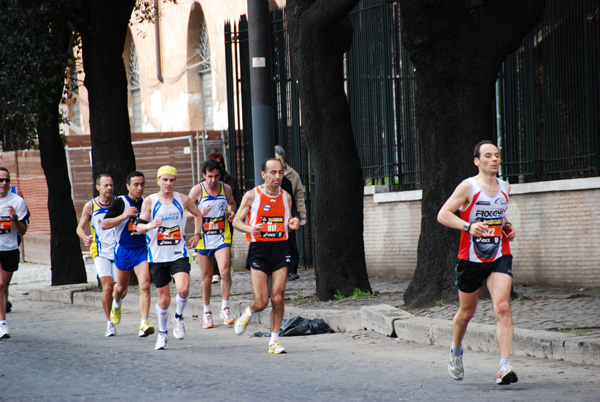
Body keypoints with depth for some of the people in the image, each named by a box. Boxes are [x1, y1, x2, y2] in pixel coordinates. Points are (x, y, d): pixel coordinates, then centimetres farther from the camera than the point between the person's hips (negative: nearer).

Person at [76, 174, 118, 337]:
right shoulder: (90, 206, -1)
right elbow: (80, 227, 9)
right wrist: (84, 237, -13)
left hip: (119, 250, 2)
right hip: (101, 252, -2)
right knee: (107, 287, -16)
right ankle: (109, 323, -5)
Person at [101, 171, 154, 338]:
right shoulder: (120, 202, -11)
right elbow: (104, 225, -17)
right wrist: (123, 216, -27)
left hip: (142, 249, 1)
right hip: (124, 250, -1)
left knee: (145, 285, -18)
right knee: (122, 287, 16)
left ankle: (144, 324, -22)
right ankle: (116, 303, 52)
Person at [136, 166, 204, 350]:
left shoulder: (183, 200, 3)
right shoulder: (150, 201, -1)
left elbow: (198, 214, 21)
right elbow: (139, 227, -5)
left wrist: (197, 234, 11)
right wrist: (150, 226, -26)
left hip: (178, 254, 0)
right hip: (157, 257, 0)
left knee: (183, 289, -22)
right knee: (164, 297, 3)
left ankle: (178, 317, 8)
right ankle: (162, 333, 24)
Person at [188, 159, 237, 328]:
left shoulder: (226, 189, 2)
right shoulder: (197, 190, -6)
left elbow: (232, 203, 22)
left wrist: (232, 211, 0)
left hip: (222, 238, 1)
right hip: (203, 238, -1)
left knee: (225, 271, -17)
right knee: (206, 276, 6)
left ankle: (225, 308, -5)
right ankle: (207, 311, 21)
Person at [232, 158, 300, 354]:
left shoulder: (286, 197, 8)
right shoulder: (252, 196, -4)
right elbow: (236, 221, 2)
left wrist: (292, 225, -4)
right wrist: (249, 229, -19)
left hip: (281, 249, 3)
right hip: (259, 250, -3)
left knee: (278, 298, -6)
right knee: (261, 302, -7)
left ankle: (274, 340, 7)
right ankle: (248, 314, 28)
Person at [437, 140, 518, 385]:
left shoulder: (505, 187, 9)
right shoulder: (468, 187, -8)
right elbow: (443, 215, -11)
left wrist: (507, 227, 8)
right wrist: (468, 226, -25)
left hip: (499, 257, 3)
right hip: (471, 258, -3)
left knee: (502, 307, -17)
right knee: (467, 312, 12)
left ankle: (505, 366, -22)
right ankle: (456, 351, 42)